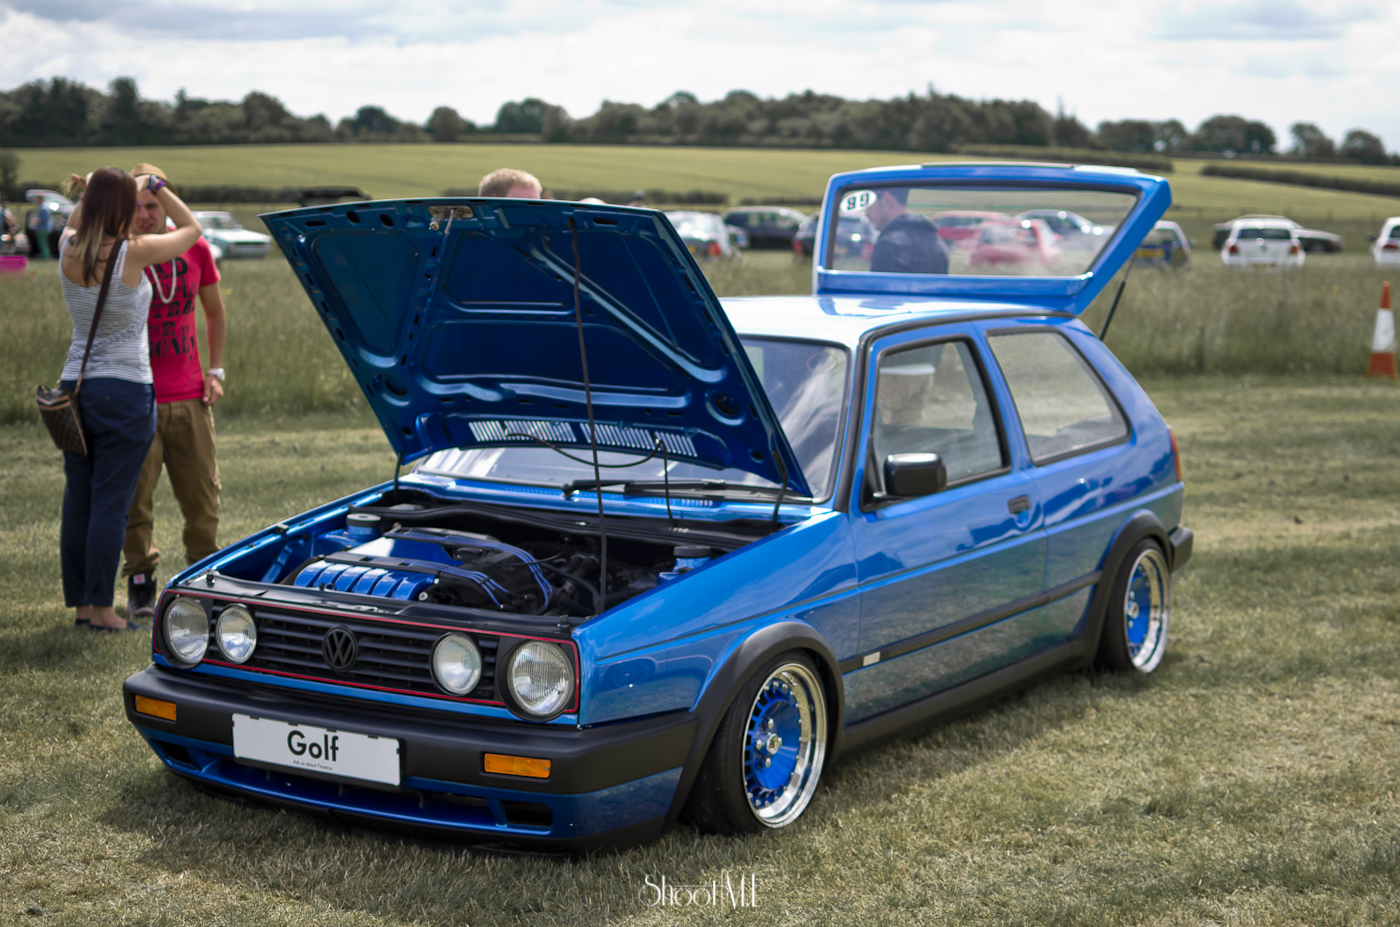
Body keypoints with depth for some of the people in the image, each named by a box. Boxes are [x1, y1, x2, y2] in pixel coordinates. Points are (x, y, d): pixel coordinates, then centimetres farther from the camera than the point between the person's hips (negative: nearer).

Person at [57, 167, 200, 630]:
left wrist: (95, 188, 29)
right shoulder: (134, 254, -13)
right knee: (110, 504, -2)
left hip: (75, 385, 6)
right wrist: (157, 187, 13)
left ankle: (80, 604, 16)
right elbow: (191, 229, 4)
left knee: (78, 502, 9)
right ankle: (101, 609, 1)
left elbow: (75, 224, 28)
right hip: (125, 391, -6)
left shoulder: (67, 252, 2)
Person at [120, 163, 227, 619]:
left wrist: (215, 372, 8)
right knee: (134, 499, -1)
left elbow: (215, 313, 16)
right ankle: (141, 585, 13)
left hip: (190, 397, 3)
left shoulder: (194, 249, 4)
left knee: (202, 497, 8)